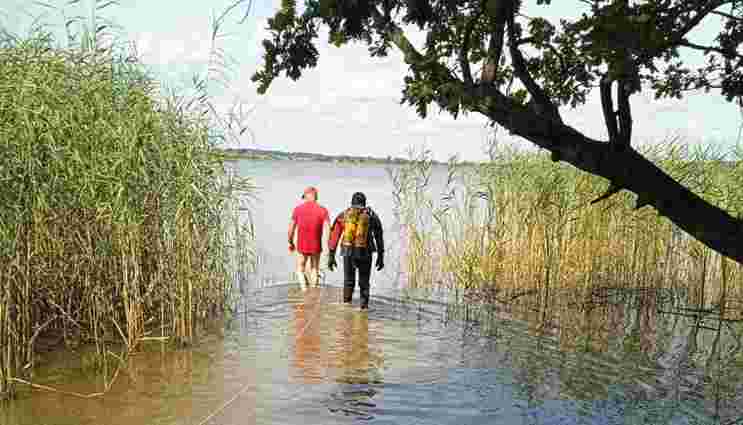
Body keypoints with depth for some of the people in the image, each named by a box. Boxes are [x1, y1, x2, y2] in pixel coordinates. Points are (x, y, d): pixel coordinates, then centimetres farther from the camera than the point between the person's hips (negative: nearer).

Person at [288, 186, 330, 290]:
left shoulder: (298, 209, -3)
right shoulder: (322, 210, -6)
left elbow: (291, 228, 1)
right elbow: (328, 228, -15)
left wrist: (290, 243, 15)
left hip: (302, 247, 0)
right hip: (316, 247, 0)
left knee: (300, 270, 16)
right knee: (314, 271, 19)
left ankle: (304, 290, -4)